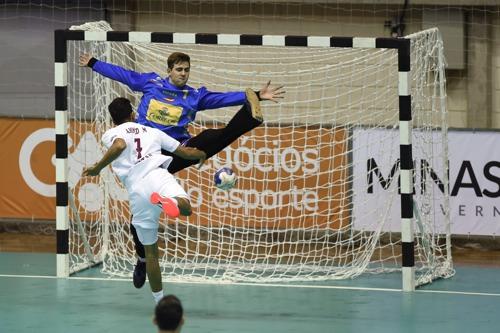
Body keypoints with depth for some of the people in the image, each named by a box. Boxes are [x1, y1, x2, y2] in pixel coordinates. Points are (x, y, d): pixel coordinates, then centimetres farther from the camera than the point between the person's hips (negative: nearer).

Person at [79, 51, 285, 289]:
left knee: (210, 140, -28)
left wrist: (257, 96, -12)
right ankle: (142, 260, 20)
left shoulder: (194, 96, 6)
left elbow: (224, 98, -2)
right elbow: (121, 73, 18)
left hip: (175, 152, -1)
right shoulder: (150, 83, 9)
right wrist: (93, 63, 25)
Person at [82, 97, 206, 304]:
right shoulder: (151, 131, 28)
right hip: (158, 175, 0)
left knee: (150, 249, 10)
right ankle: (170, 201, -60)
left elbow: (119, 146, -9)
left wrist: (97, 168, -1)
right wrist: (202, 154, 53)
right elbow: (184, 151, 33)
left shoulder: (111, 134, 18)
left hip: (136, 189, 0)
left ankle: (159, 299, 13)